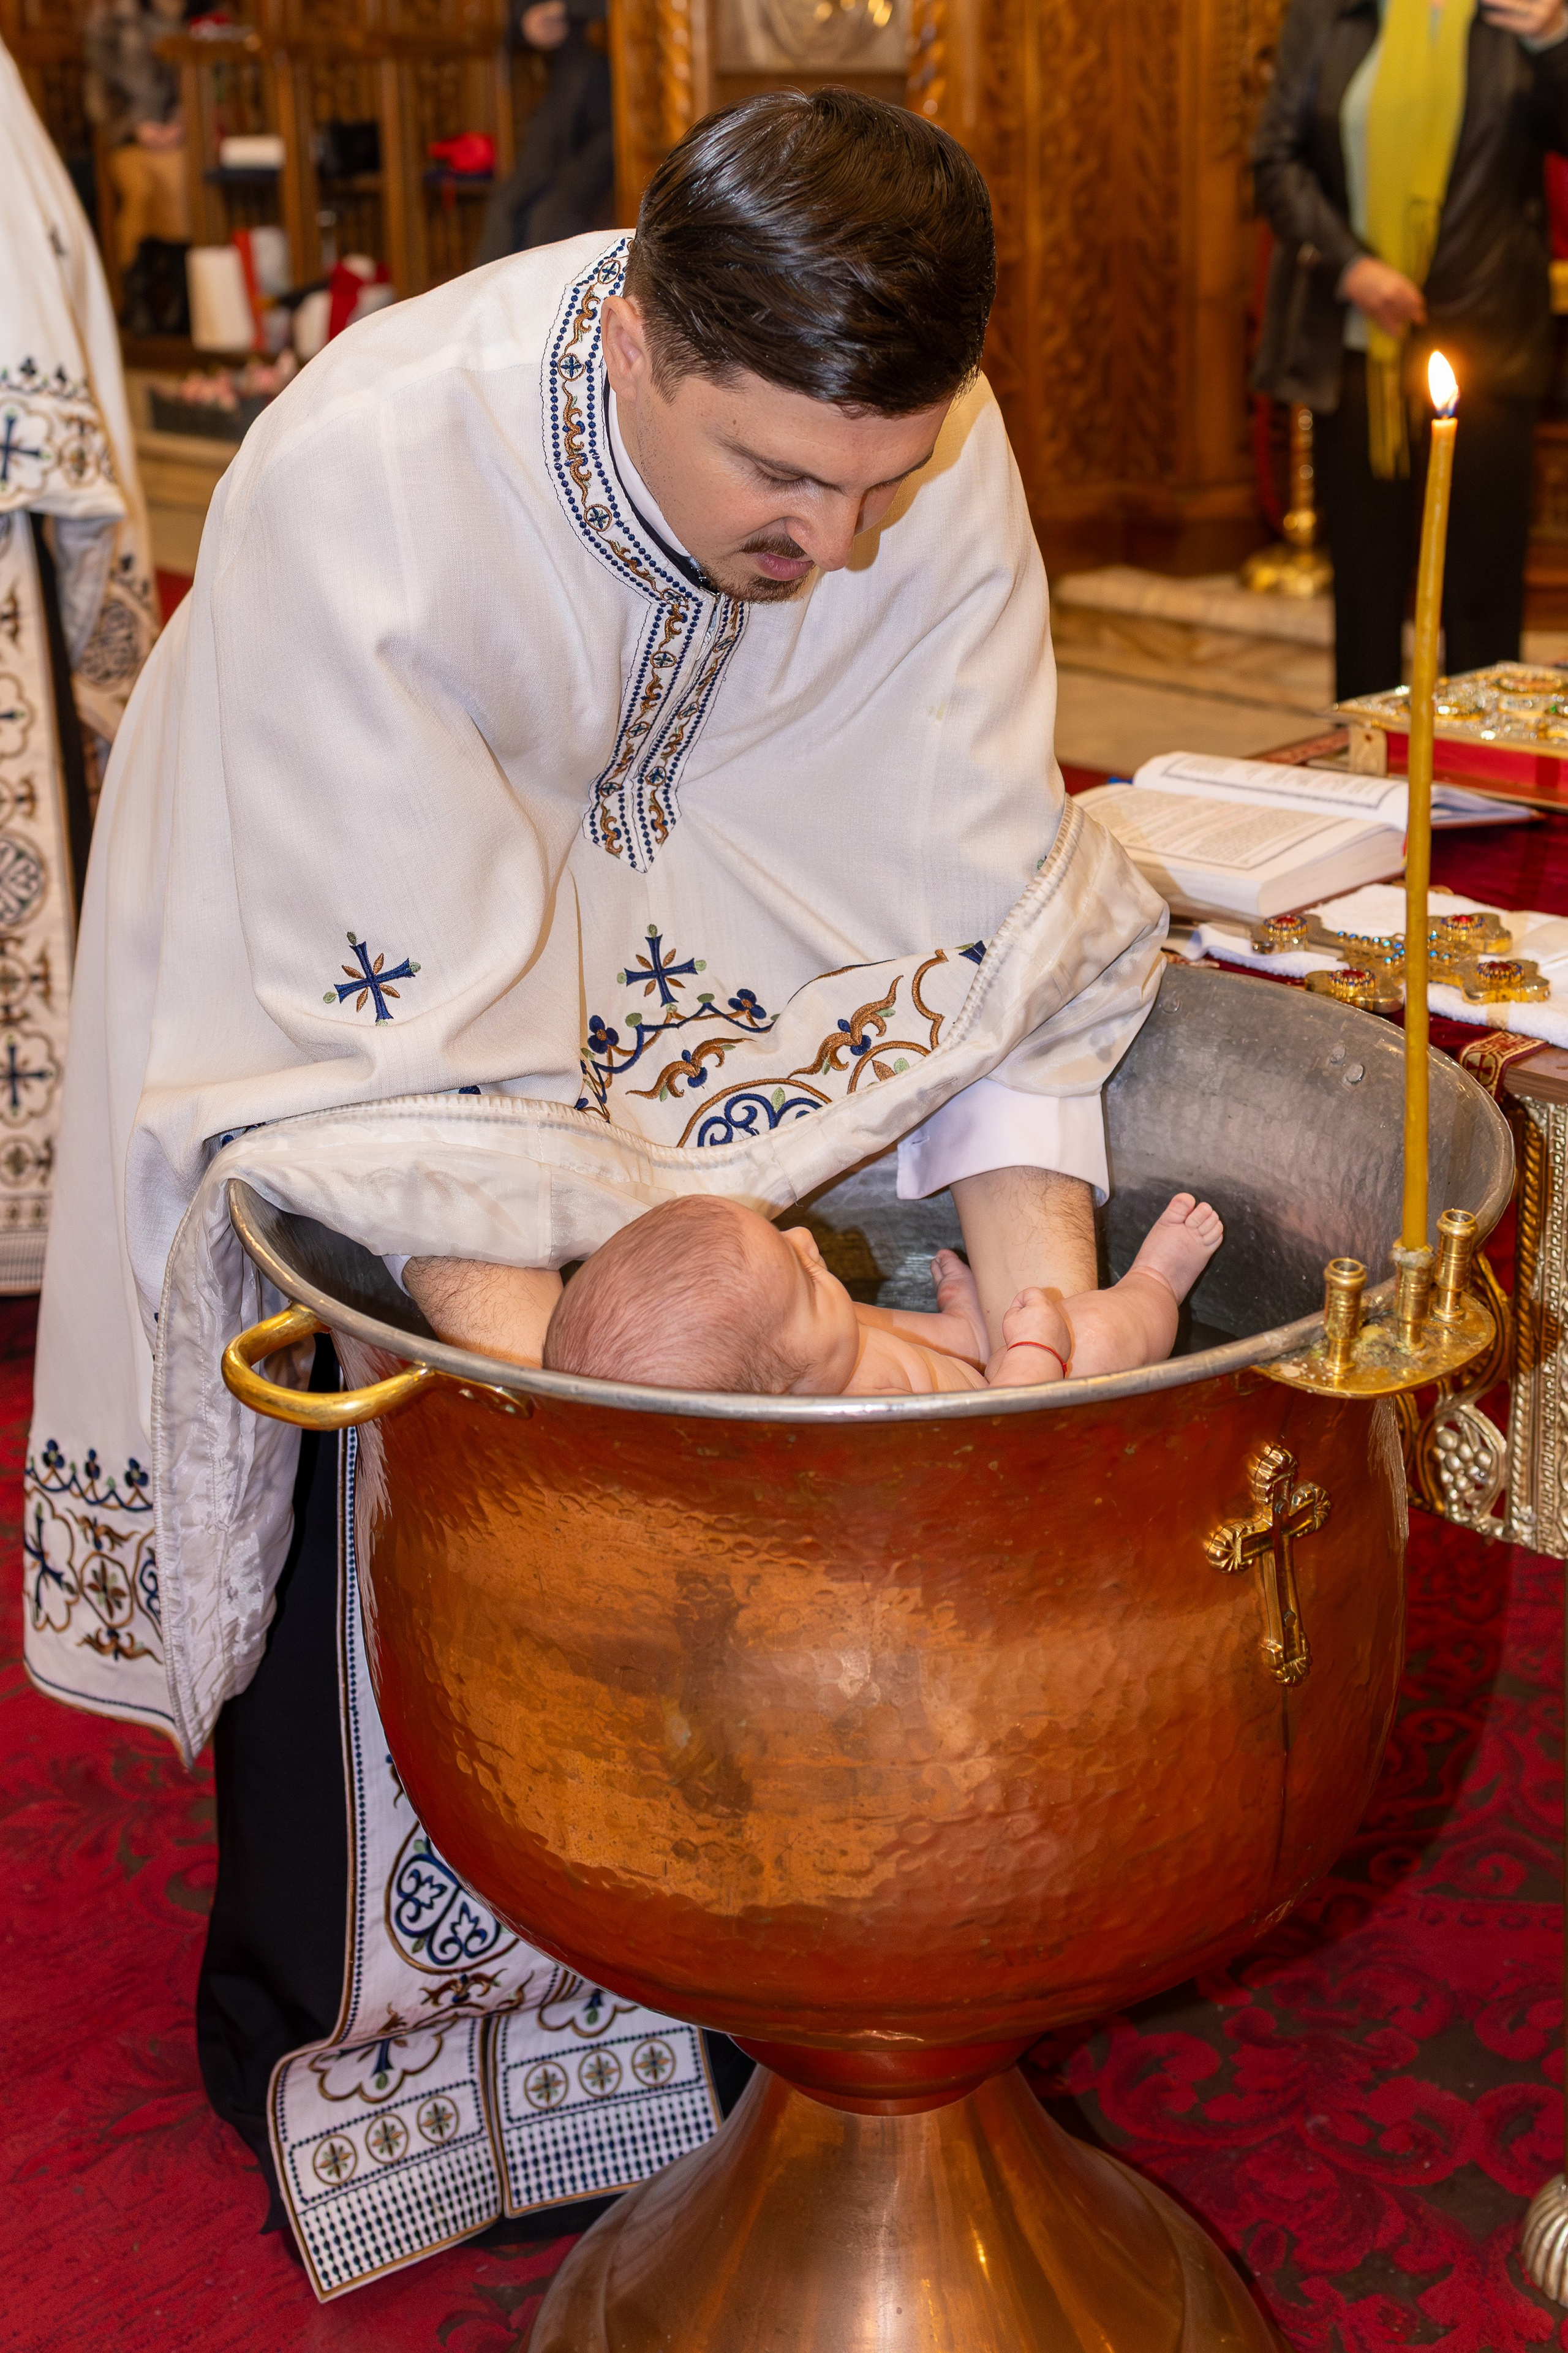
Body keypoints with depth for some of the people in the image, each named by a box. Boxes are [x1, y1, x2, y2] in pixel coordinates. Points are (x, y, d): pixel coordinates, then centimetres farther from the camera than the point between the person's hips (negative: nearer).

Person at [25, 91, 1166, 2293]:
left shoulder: (932, 461, -25)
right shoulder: (351, 483, -38)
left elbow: (985, 931, -24)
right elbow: (428, 1061, -38)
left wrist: (1059, 1356, -32)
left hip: (684, 968, 4)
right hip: (349, 944, -3)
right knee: (372, 1499, 0)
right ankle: (312, 2025, 24)